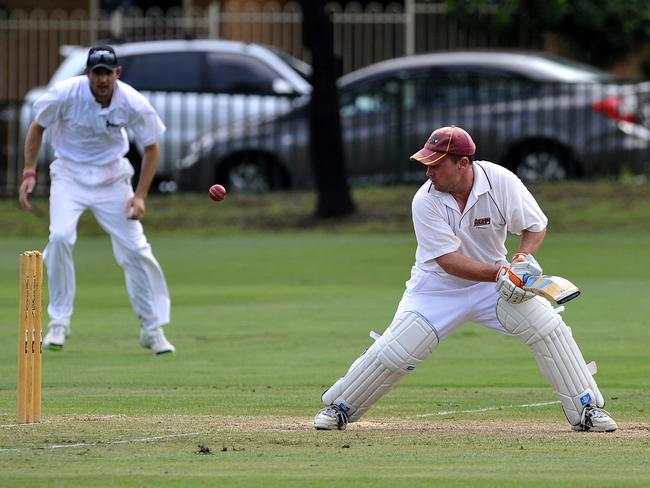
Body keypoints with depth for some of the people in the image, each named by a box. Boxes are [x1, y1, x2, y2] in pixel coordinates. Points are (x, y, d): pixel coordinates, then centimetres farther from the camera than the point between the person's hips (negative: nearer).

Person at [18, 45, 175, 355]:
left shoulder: (133, 104, -18)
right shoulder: (65, 94, -21)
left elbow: (151, 148, -4)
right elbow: (37, 128, -3)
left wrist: (140, 196, -11)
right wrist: (29, 172, -10)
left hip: (111, 176, 1)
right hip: (69, 174, -1)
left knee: (135, 248, -5)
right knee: (60, 237, -23)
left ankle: (152, 328, 9)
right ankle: (59, 323, -9)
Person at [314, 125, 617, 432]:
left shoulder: (501, 182, -18)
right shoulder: (425, 201, -22)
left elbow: (536, 227, -6)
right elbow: (448, 260, -27)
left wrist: (522, 259, -28)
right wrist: (501, 274, -39)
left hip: (493, 282, 1)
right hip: (438, 287, -1)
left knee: (548, 328, -16)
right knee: (394, 352, -12)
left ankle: (586, 409, -5)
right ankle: (339, 407, 12)